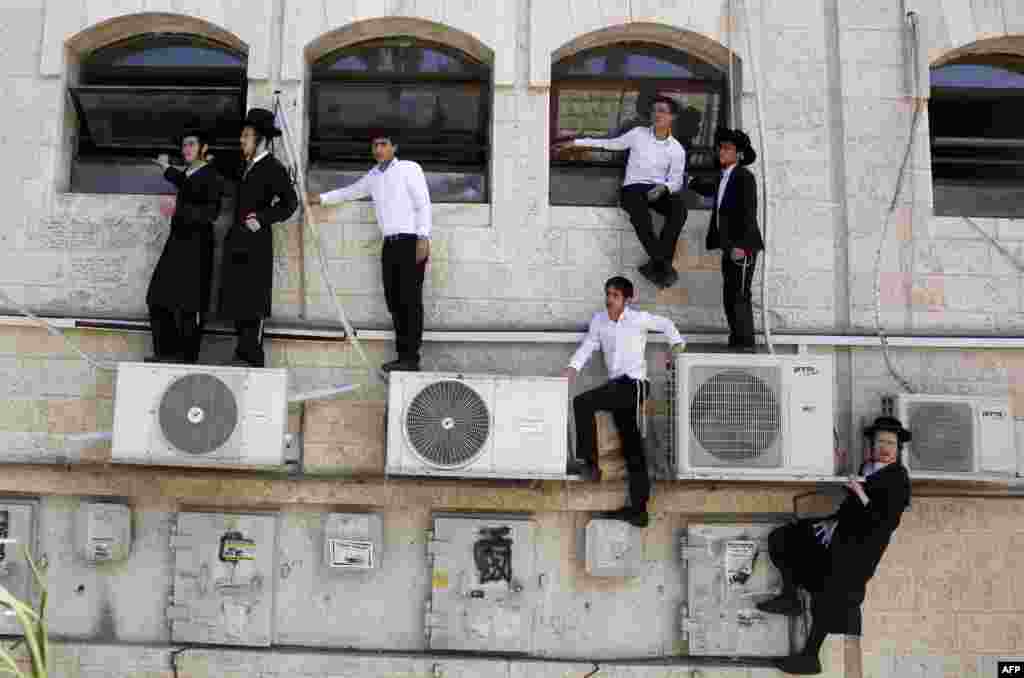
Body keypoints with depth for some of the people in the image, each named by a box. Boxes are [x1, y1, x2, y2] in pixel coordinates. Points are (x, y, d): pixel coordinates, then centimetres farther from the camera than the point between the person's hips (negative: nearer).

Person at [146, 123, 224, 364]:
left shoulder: (212, 177, -9)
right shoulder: (187, 173, 14)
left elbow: (210, 213, -20)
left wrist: (178, 209, -29)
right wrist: (167, 168, 48)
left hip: (197, 247, -8)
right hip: (176, 243, 9)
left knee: (188, 304, -6)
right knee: (159, 299, 7)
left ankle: (188, 357, 1)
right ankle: (168, 351, 14)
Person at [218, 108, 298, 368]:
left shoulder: (273, 168, -6)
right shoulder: (247, 165, 17)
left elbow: (290, 203, -11)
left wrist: (262, 219, -17)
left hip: (256, 241, -8)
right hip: (237, 239, 8)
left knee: (252, 301, -5)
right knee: (236, 298, 10)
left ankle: (252, 357, 1)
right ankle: (245, 351, 19)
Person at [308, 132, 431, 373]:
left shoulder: (409, 168, -1)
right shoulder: (372, 176, 18)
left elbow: (423, 204, -7)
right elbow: (350, 192, 35)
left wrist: (423, 239, -15)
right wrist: (321, 198, 30)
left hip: (411, 242, -7)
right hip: (390, 244, 7)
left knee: (410, 300, -9)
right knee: (394, 301, 5)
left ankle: (411, 358, -9)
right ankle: (403, 355, 9)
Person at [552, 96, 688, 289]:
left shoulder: (677, 149, 7)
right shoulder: (638, 134, 8)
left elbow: (676, 181, 6)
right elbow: (610, 144, 18)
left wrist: (663, 188, -20)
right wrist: (573, 143, 19)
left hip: (660, 190, 1)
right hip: (633, 187, -1)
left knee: (679, 209, -33)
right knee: (640, 215, -37)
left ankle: (658, 264, -31)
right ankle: (663, 264, -36)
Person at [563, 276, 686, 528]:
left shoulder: (638, 319, -4)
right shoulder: (599, 320, 9)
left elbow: (665, 324, 11)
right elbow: (587, 346, 6)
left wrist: (678, 345, 10)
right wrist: (572, 368, -9)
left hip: (634, 384, -6)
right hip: (617, 386, 6)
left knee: (582, 403, -22)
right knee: (632, 449, 7)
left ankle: (590, 462, -11)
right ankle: (638, 509, 12)